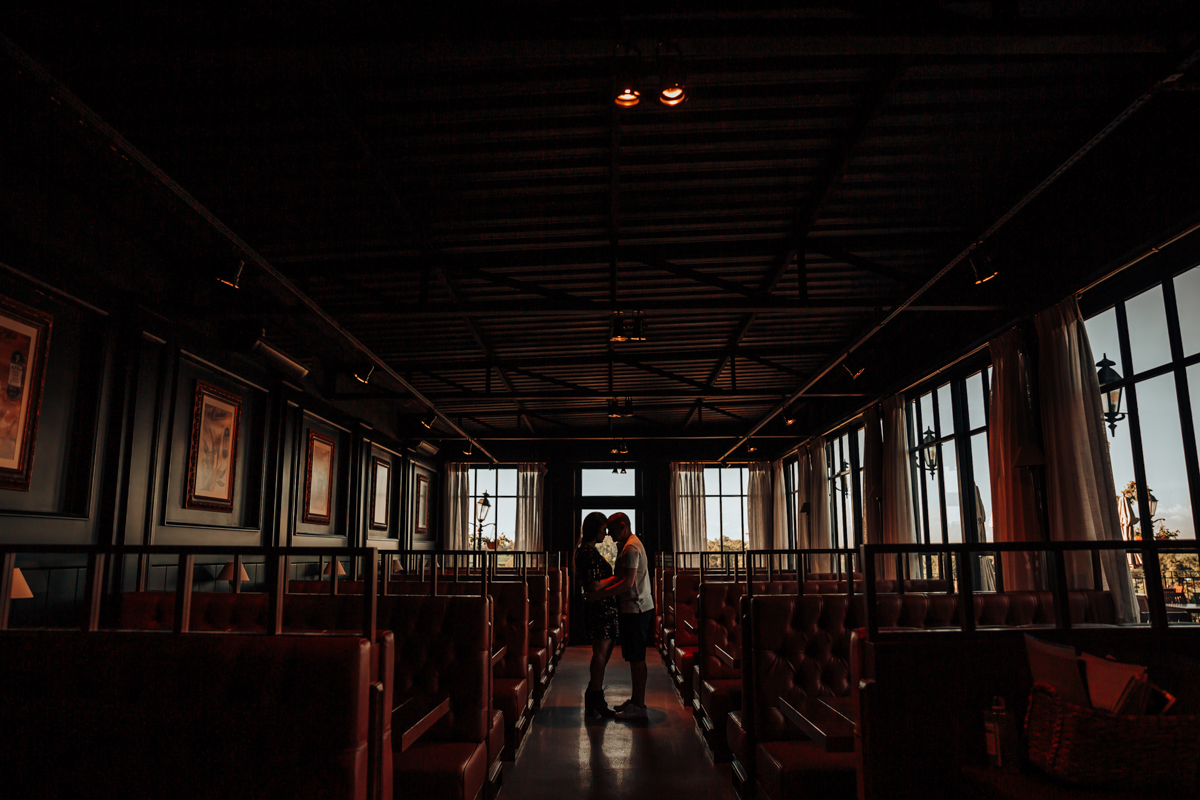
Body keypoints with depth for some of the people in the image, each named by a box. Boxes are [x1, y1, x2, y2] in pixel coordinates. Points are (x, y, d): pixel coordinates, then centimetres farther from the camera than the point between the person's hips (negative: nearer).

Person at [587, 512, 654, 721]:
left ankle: (639, 706, 1)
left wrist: (600, 594, -18)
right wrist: (599, 585, -4)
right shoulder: (631, 544, 17)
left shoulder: (631, 548, -16)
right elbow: (620, 576, 11)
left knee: (637, 658, -5)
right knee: (635, 657, 16)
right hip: (637, 608, 10)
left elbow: (628, 582, -22)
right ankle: (635, 699, 25)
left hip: (635, 610, -10)